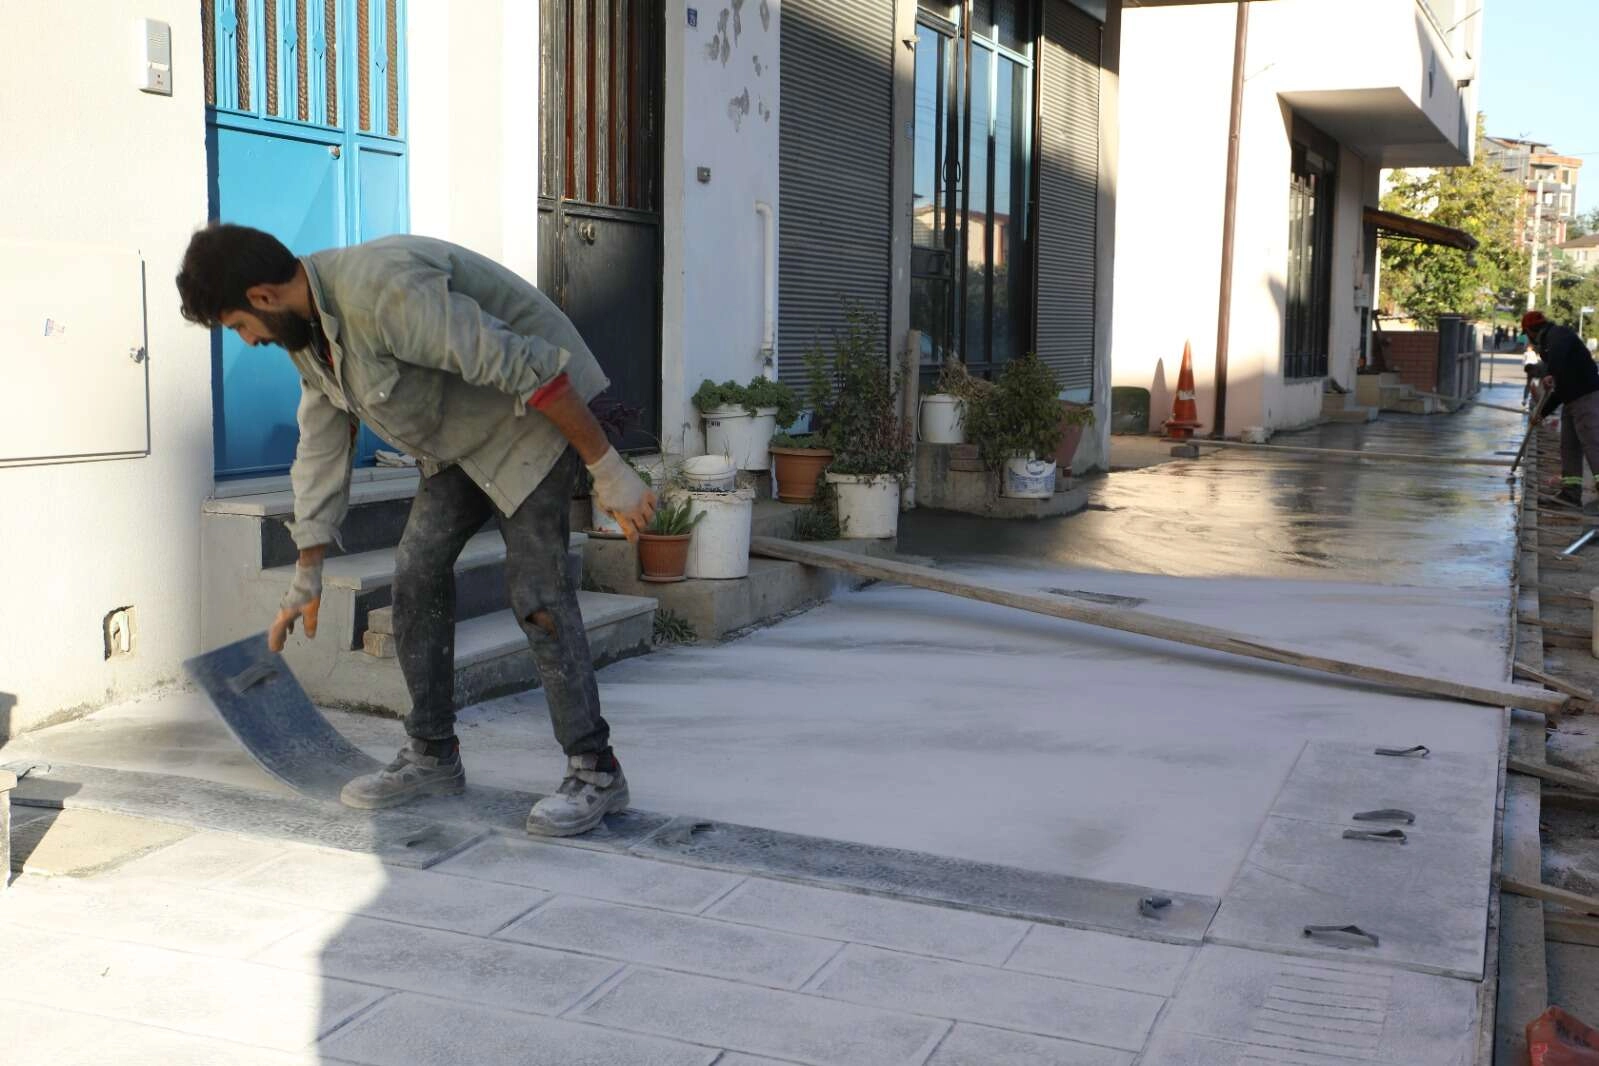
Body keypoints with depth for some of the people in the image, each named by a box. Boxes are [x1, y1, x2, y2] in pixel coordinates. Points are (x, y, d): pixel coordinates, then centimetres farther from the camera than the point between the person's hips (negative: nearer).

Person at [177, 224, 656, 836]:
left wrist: (607, 470, -29)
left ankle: (595, 773, -7)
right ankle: (432, 755, 14)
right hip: (459, 438, 9)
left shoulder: (383, 292, -32)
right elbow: (320, 449, 11)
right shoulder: (305, 331, 1)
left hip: (534, 417, -9)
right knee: (416, 574, 3)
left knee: (535, 590, -15)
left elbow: (524, 368, -32)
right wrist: (307, 576, 13)